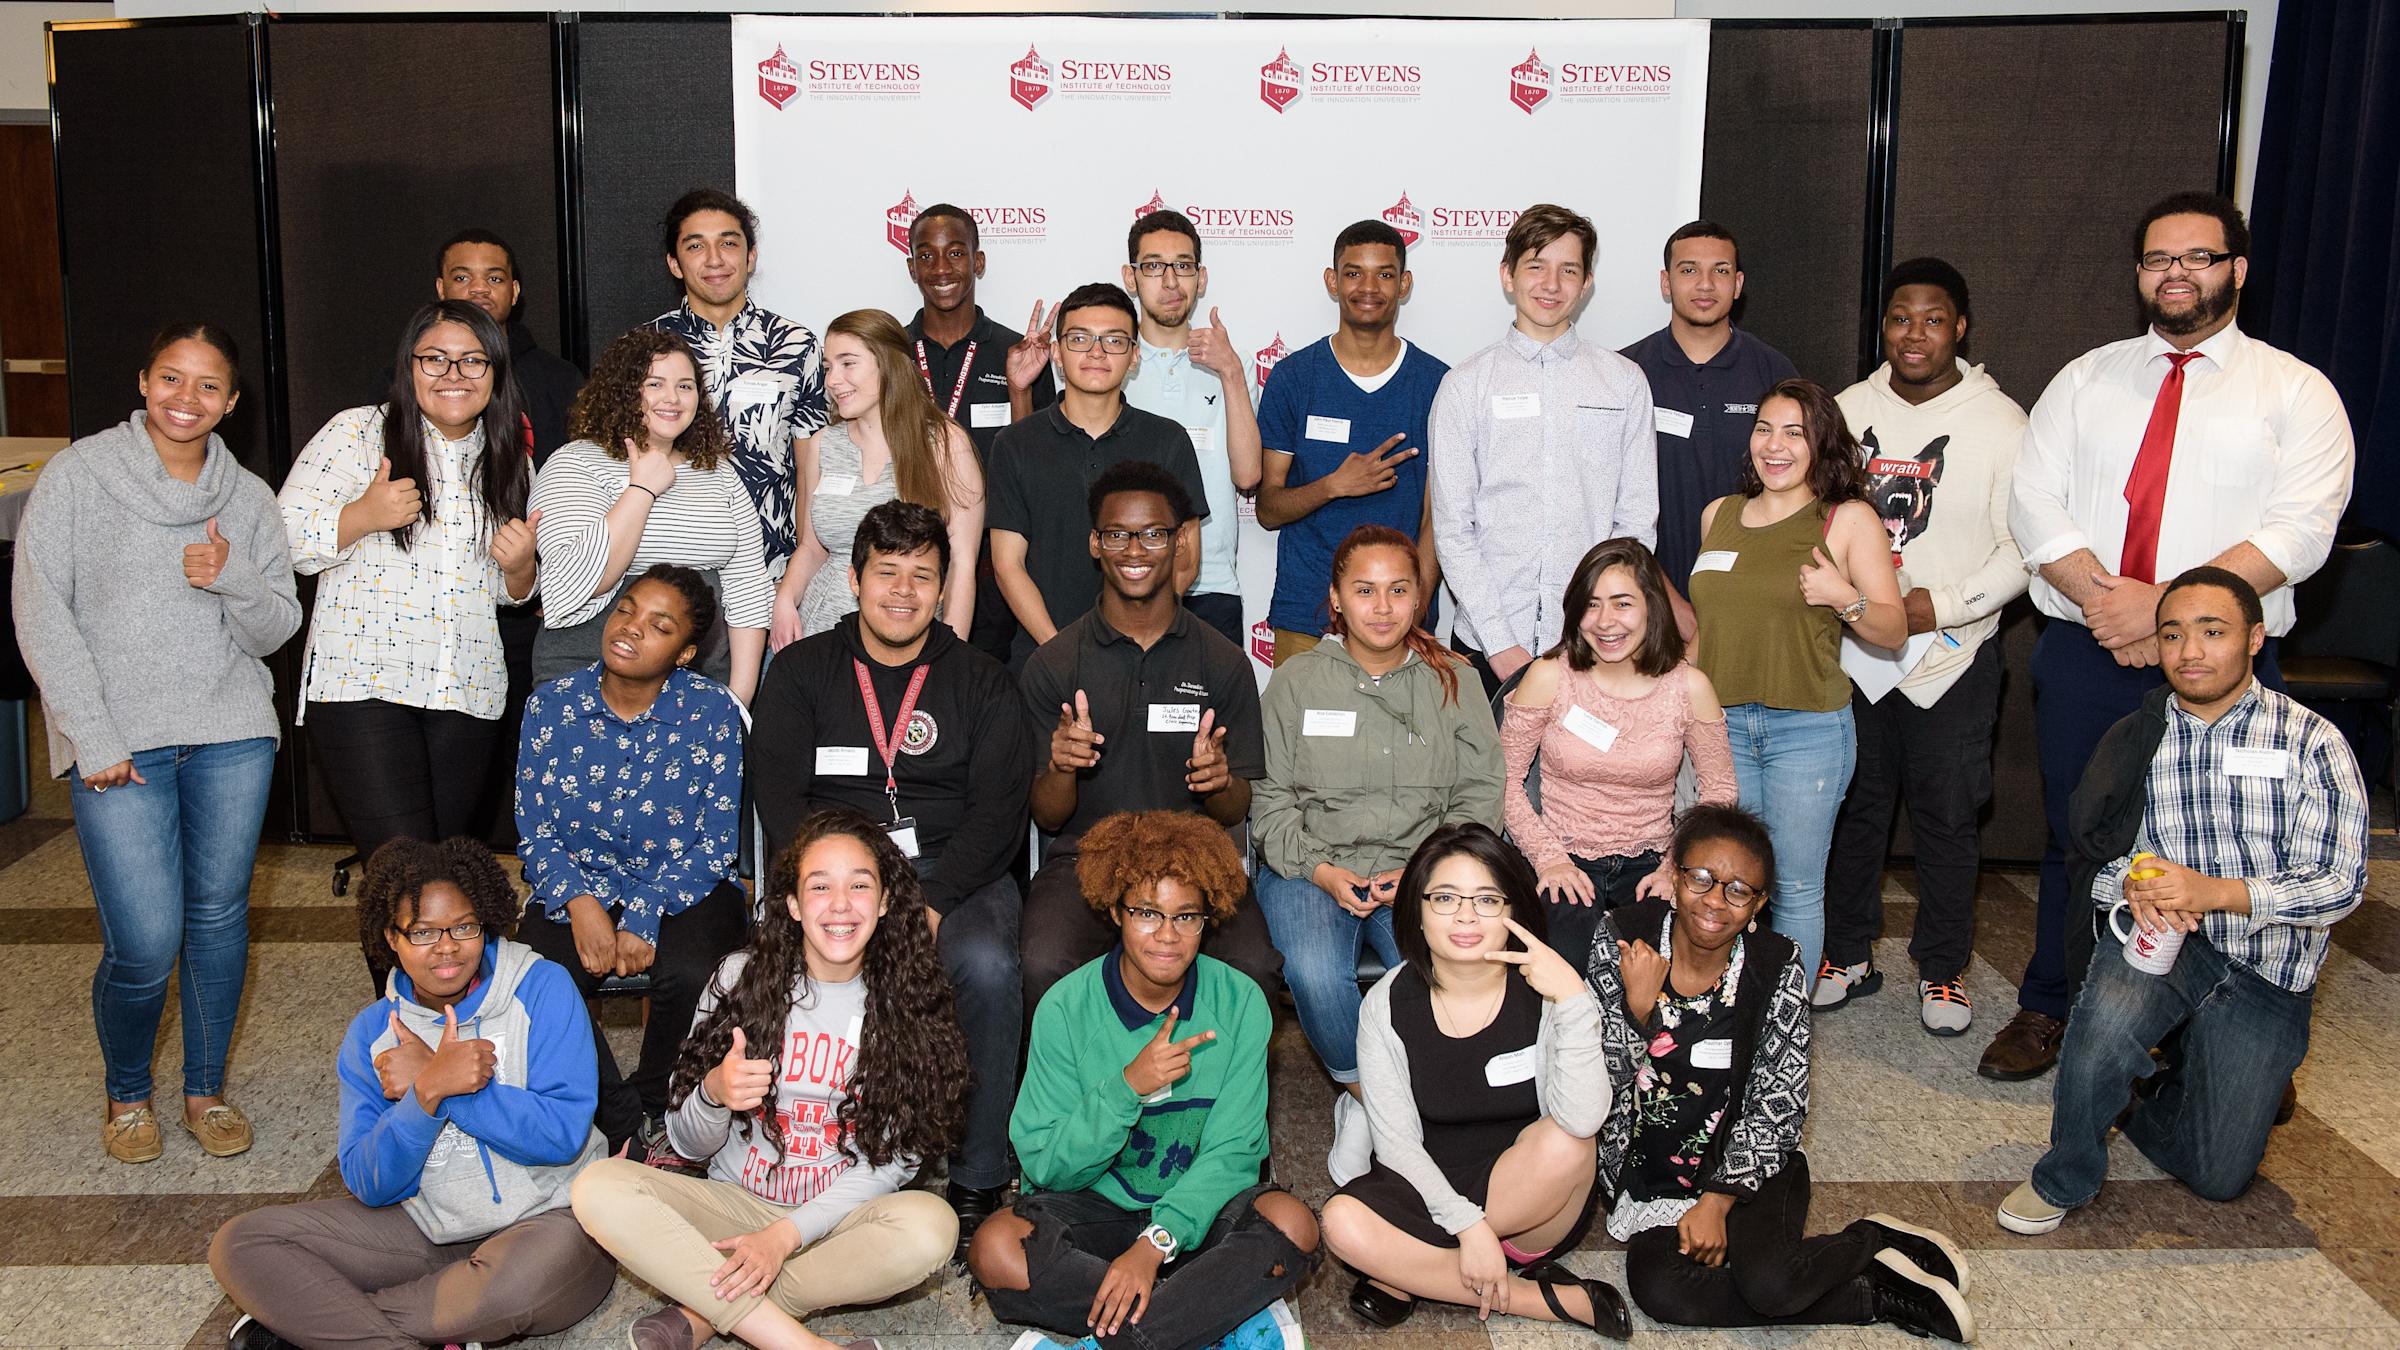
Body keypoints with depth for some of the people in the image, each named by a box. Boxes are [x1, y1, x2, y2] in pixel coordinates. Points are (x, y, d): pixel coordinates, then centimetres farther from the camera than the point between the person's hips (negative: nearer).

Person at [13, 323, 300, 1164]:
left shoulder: (248, 497, 10)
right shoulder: (78, 476, 1)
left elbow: (277, 630, 9)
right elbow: (40, 613, -3)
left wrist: (236, 580, -13)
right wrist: (93, 737, -10)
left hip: (231, 736, 3)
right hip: (120, 746, -3)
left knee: (220, 916, 6)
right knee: (145, 945, -7)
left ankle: (206, 1089, 24)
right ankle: (126, 1093, 19)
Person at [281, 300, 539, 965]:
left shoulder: (509, 460, 11)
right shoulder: (357, 434, -1)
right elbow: (283, 542, -5)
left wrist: (519, 566, -4)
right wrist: (363, 516, -20)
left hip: (468, 692, 4)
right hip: (362, 684, -4)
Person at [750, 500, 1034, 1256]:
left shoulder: (981, 682, 10)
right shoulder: (802, 671, 12)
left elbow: (997, 811, -1)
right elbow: (779, 796, 0)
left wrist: (931, 903, -17)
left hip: (955, 874, 0)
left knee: (986, 966, -31)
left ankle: (978, 1181, -16)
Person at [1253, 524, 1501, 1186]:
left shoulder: (1452, 682, 8)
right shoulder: (1296, 681, 5)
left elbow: (1480, 796, 6)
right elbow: (1269, 797, 4)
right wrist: (1321, 870, -11)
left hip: (1423, 873, 1)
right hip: (1311, 868, 0)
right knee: (1314, 973, -31)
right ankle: (1360, 1093, -1)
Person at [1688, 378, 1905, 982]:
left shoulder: (1850, 520, 1)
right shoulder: (1718, 515, 13)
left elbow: (1893, 630, 1)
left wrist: (1844, 598, -16)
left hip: (1808, 728, -3)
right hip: (1721, 723, 3)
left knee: (1795, 889, 2)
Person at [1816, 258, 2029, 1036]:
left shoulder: (1999, 422, -6)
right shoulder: (1847, 411, 4)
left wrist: (1944, 604, -18)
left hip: (1953, 655, -2)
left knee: (1948, 818, 7)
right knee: (1852, 807, 12)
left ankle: (1943, 968, 24)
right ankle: (1847, 954, 28)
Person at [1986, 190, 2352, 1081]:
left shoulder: (2297, 393, 3)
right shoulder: (2085, 380, 11)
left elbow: (2299, 532, -9)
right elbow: (2033, 507, 2)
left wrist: (2166, 606, -20)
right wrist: (2105, 598, -14)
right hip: (2081, 653, 2)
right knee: (2074, 840, 11)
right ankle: (2047, 1011, 26)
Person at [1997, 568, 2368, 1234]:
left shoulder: (2311, 742, -4)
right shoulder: (2134, 741, 5)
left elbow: (2340, 883, -12)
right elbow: (2093, 861, 5)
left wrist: (2213, 891, -26)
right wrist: (2130, 883, -20)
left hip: (2268, 971, -1)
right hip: (2158, 937, 1)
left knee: (2219, 1175, -1)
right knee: (2107, 1015, -35)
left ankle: (2132, 1089, 32)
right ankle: (2064, 1179, -9)